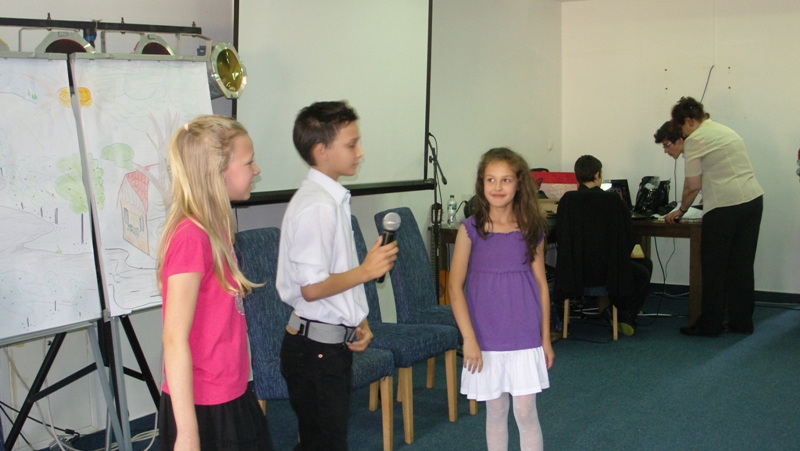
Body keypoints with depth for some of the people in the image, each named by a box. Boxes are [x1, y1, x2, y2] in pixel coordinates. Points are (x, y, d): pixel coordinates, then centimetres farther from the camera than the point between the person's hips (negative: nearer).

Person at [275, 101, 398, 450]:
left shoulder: (334, 199, 11)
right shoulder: (316, 207, -21)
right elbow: (311, 287, -23)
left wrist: (358, 321, 13)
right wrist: (366, 271, -17)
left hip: (334, 340, 10)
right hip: (315, 348, -10)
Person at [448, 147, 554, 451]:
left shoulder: (532, 230, -1)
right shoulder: (471, 229, -6)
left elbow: (541, 284, 6)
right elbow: (455, 286, -6)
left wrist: (545, 338, 6)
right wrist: (469, 339, -11)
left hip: (525, 339, 0)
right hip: (486, 340, 0)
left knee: (525, 412, 0)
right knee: (495, 412, 11)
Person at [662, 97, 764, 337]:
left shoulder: (695, 140, -4)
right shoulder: (727, 132, 20)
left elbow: (693, 186, -3)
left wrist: (681, 211, 11)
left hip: (724, 207, -8)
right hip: (754, 199, 8)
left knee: (714, 267, 2)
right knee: (742, 264, 13)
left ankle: (710, 324, 7)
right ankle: (741, 322, 18)